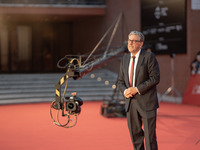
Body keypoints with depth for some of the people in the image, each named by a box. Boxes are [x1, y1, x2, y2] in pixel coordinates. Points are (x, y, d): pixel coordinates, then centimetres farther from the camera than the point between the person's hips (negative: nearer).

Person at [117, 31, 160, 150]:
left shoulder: (149, 56, -8)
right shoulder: (125, 59, 9)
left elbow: (155, 78, -13)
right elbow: (121, 81, 12)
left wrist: (137, 89, -20)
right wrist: (125, 91, -10)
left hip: (147, 102, -5)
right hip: (131, 101, 5)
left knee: (150, 134, -4)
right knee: (135, 133, 11)